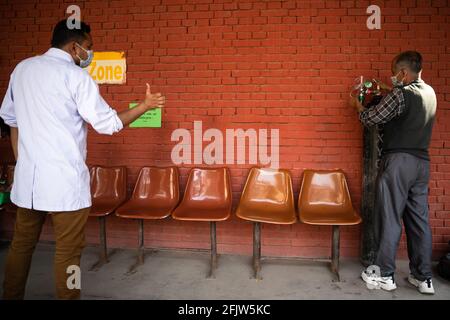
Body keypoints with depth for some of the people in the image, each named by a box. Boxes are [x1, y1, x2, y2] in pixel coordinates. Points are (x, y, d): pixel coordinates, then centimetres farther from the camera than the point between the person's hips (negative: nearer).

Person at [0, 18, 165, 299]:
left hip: (27, 176, 7)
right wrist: (145, 106, 2)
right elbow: (108, 124, -9)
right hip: (64, 180, -7)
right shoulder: (75, 76, -11)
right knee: (68, 251, 5)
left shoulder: (23, 68, 10)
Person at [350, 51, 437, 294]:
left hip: (398, 160, -7)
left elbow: (370, 119, -7)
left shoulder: (400, 94, -13)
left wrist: (358, 106, 13)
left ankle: (384, 275, 10)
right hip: (422, 162, 8)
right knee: (419, 219, 10)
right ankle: (423, 278, 18)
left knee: (391, 218, 0)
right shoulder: (429, 93, 12)